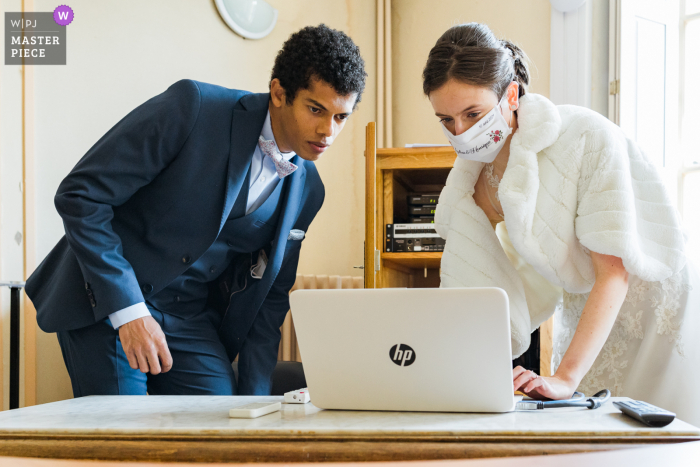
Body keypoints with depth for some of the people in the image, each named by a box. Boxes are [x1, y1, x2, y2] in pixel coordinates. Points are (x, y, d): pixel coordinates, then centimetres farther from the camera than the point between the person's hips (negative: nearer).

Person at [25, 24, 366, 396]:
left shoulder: (307, 191, 1)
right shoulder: (193, 107, -18)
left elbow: (268, 297, 11)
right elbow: (80, 195, -18)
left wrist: (254, 401, 2)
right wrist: (128, 310, -23)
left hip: (191, 319, 5)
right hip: (105, 304, -5)